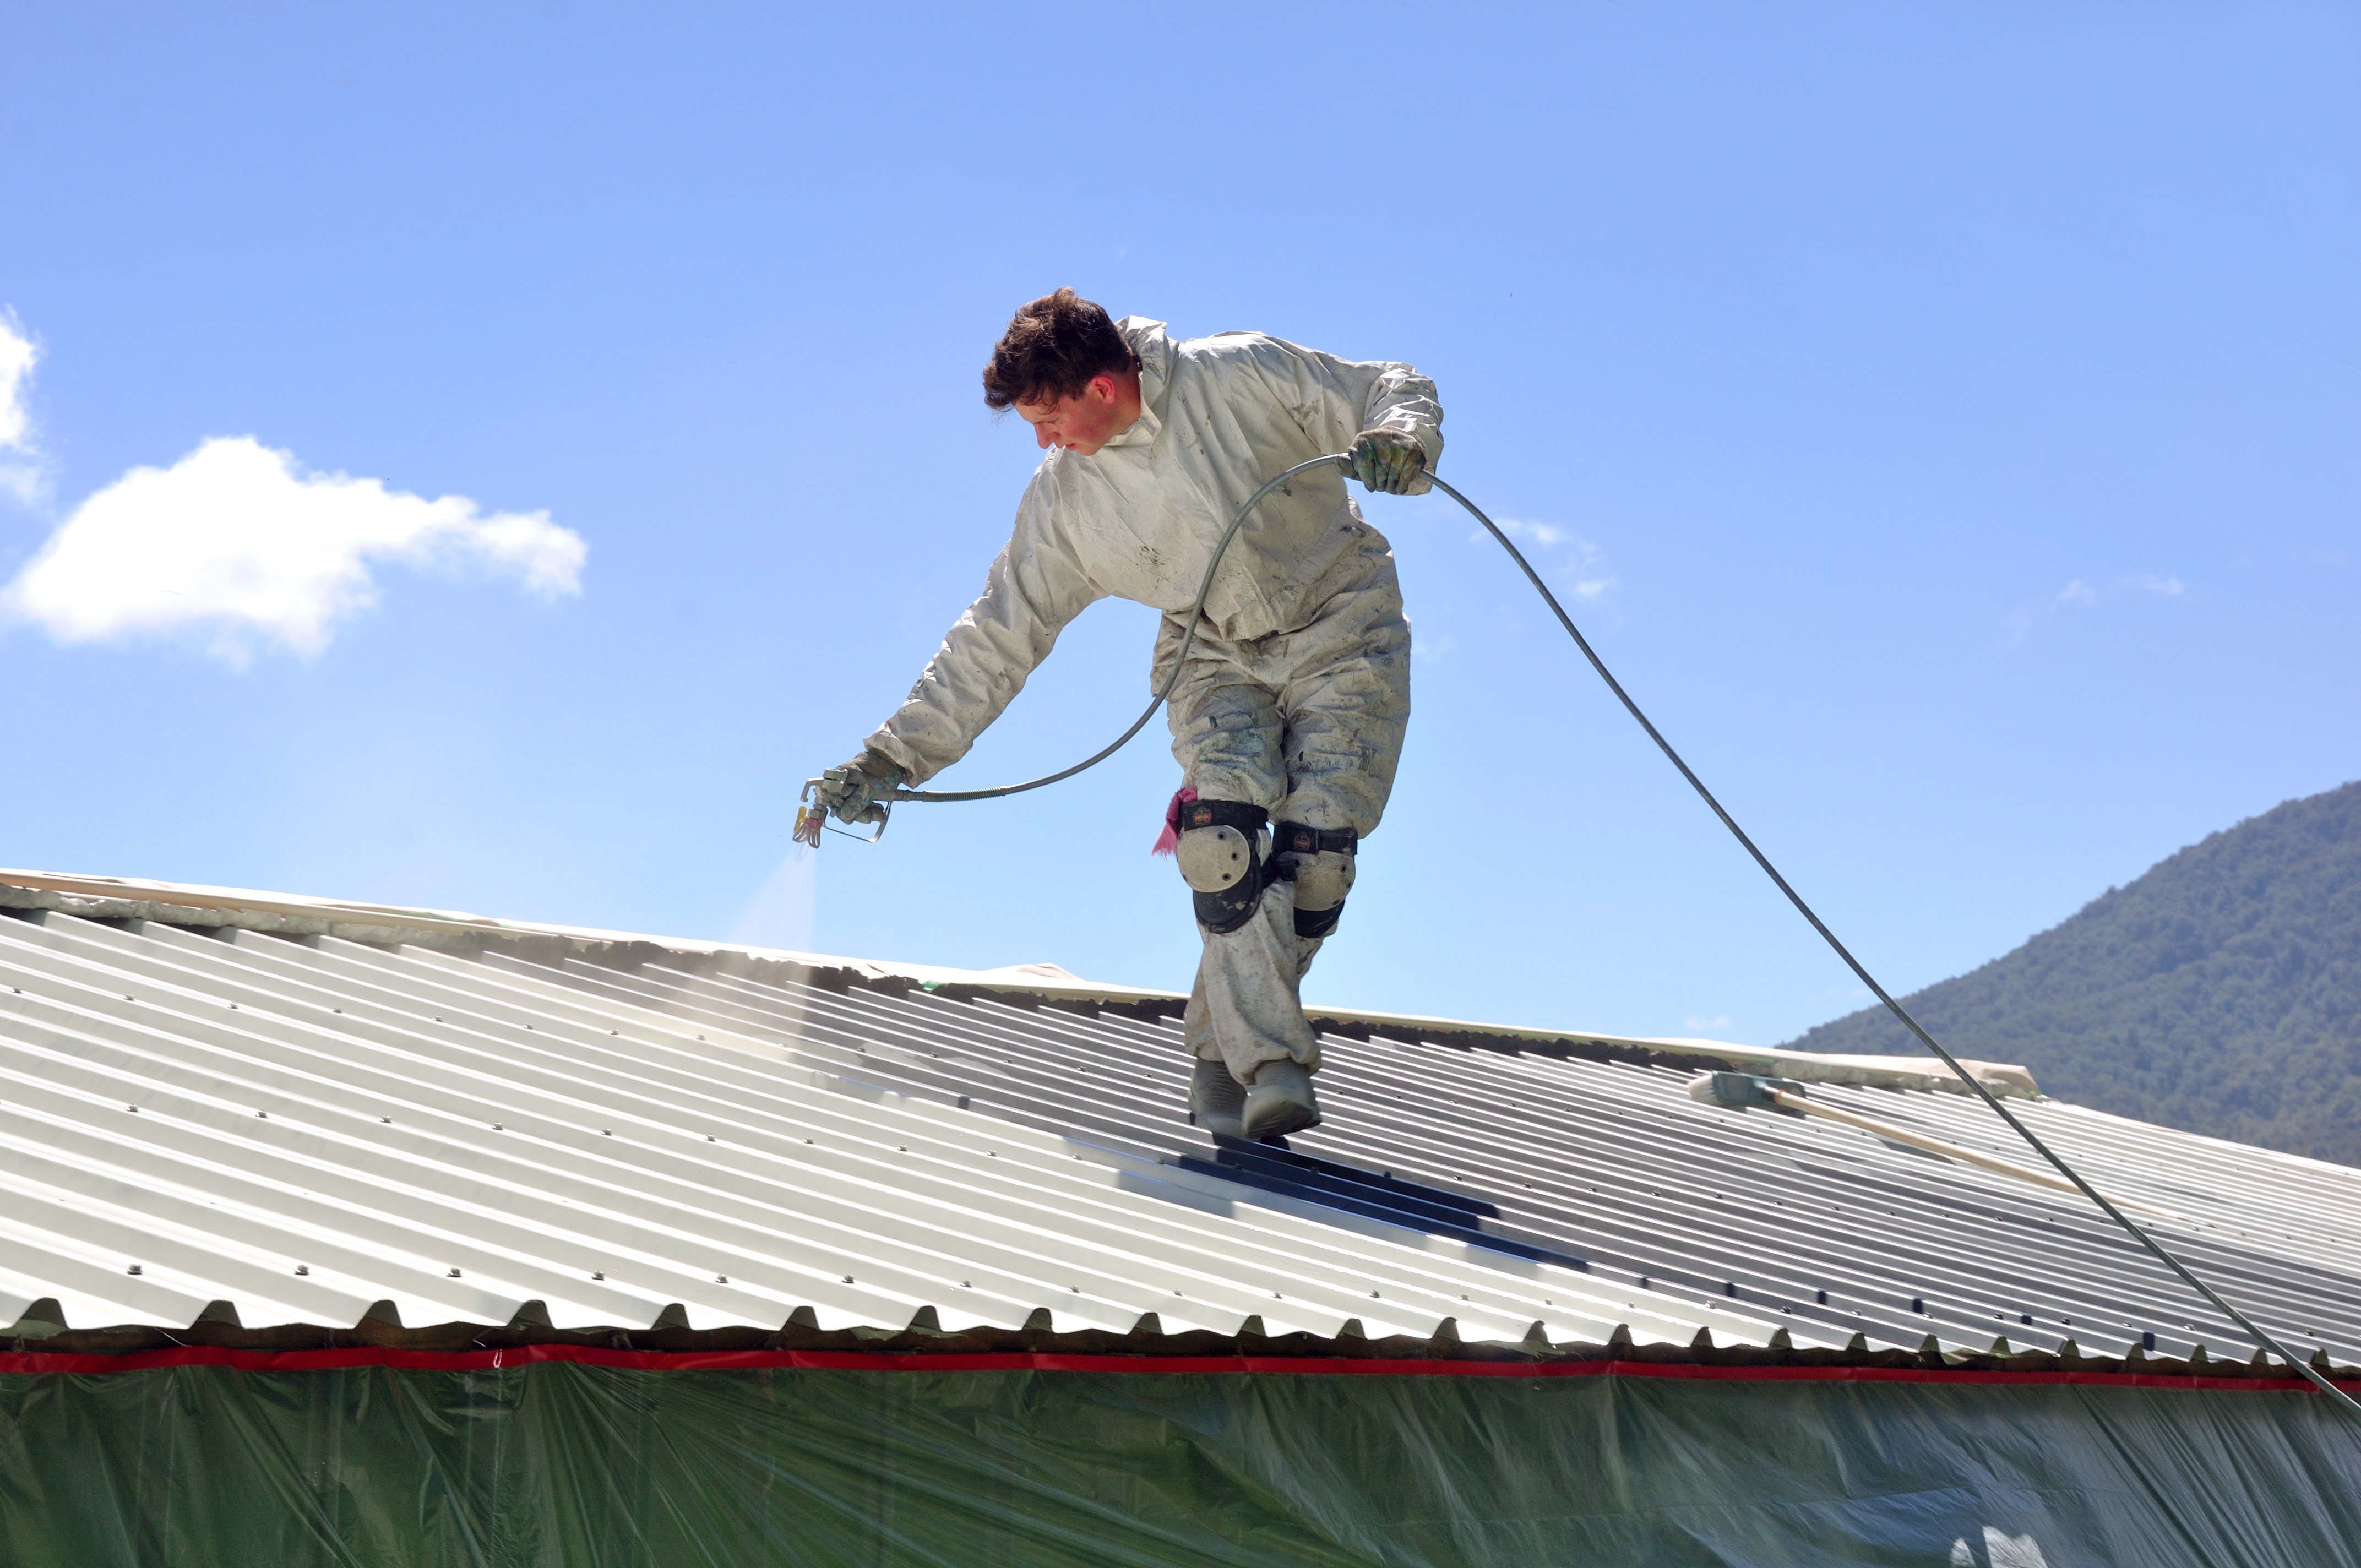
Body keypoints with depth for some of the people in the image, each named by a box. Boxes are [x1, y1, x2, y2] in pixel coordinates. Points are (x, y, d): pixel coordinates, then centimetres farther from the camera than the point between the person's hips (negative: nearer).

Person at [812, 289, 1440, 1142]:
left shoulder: (1242, 376, -14)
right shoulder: (1063, 500, -4)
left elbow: (1396, 390, -4)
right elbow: (996, 639, 1)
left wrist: (1400, 441, -29)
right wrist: (891, 757, -4)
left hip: (1340, 624, -2)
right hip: (1218, 654, 2)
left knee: (1315, 843, -17)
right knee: (1223, 829, -24)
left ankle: (1224, 1054, 1)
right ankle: (1268, 1066, -23)